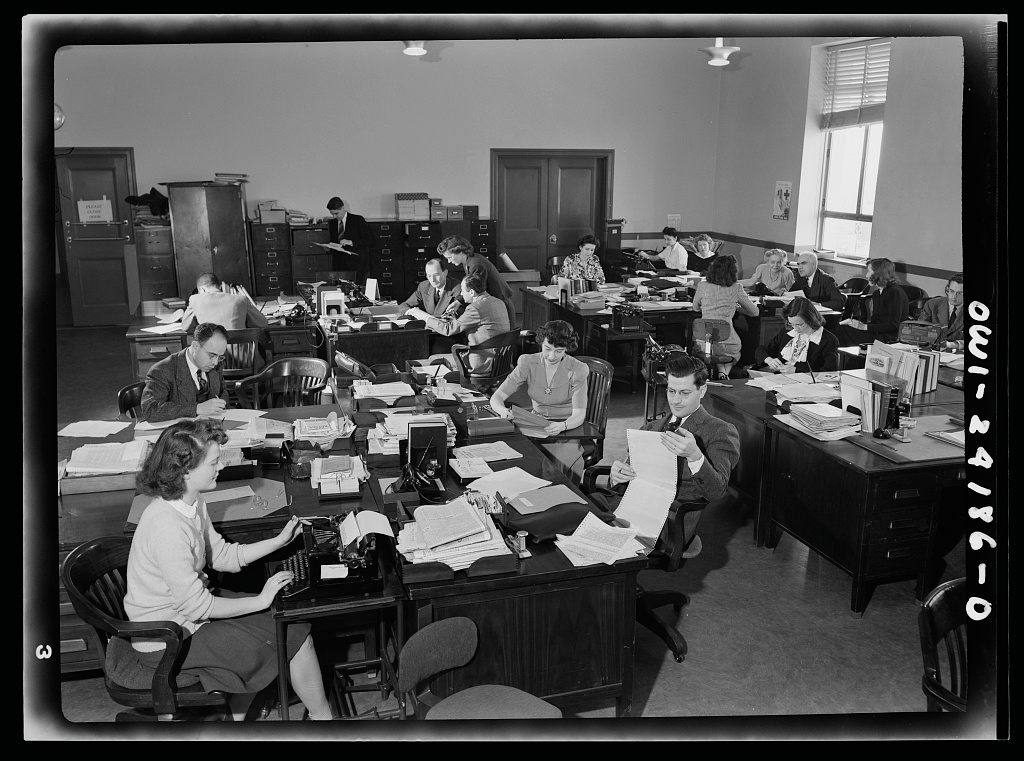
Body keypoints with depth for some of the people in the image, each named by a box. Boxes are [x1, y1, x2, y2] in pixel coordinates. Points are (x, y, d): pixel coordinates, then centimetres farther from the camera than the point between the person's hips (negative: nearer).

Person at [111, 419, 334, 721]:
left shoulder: (192, 503, -2)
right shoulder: (167, 526, -32)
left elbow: (222, 556, 10)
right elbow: (195, 606, -27)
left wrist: (279, 541, 4)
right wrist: (260, 601, -17)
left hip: (186, 610, 9)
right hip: (167, 644, -9)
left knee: (291, 620, 7)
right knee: (294, 634, -6)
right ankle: (322, 717, 17)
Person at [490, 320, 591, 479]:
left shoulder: (577, 370, -10)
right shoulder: (528, 363, -4)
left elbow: (579, 415, -16)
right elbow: (496, 397, -6)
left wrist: (562, 426, -39)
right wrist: (503, 411, -31)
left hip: (568, 430, -2)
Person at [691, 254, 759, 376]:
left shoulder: (702, 286, 2)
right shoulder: (736, 288, -1)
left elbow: (695, 307, 22)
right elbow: (755, 312, 12)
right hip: (726, 342, -2)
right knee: (736, 348, 34)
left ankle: (721, 371, 10)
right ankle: (725, 373, 6)